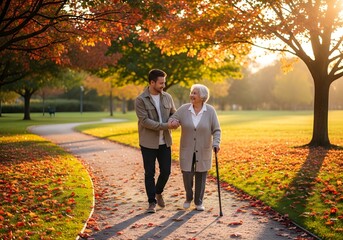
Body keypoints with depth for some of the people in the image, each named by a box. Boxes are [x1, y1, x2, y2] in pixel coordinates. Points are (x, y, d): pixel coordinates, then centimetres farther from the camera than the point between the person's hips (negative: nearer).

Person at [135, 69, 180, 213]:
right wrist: (166, 126, -23)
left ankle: (158, 192, 34)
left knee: (166, 171, 7)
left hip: (164, 142, 4)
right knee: (149, 173, 3)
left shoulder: (167, 97, 4)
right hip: (148, 143, -4)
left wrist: (175, 122, -14)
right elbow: (145, 121, -18)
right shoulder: (140, 100, -11)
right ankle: (152, 202, 16)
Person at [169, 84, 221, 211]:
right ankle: (189, 197, 27)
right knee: (187, 175, 1)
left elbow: (216, 130, -10)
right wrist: (173, 122, -30)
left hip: (203, 150, -1)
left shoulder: (210, 111, -11)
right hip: (187, 149, 1)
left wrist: (216, 143, -26)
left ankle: (199, 202, 21)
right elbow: (172, 120, -6)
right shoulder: (184, 109, -7)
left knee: (200, 176, 5)